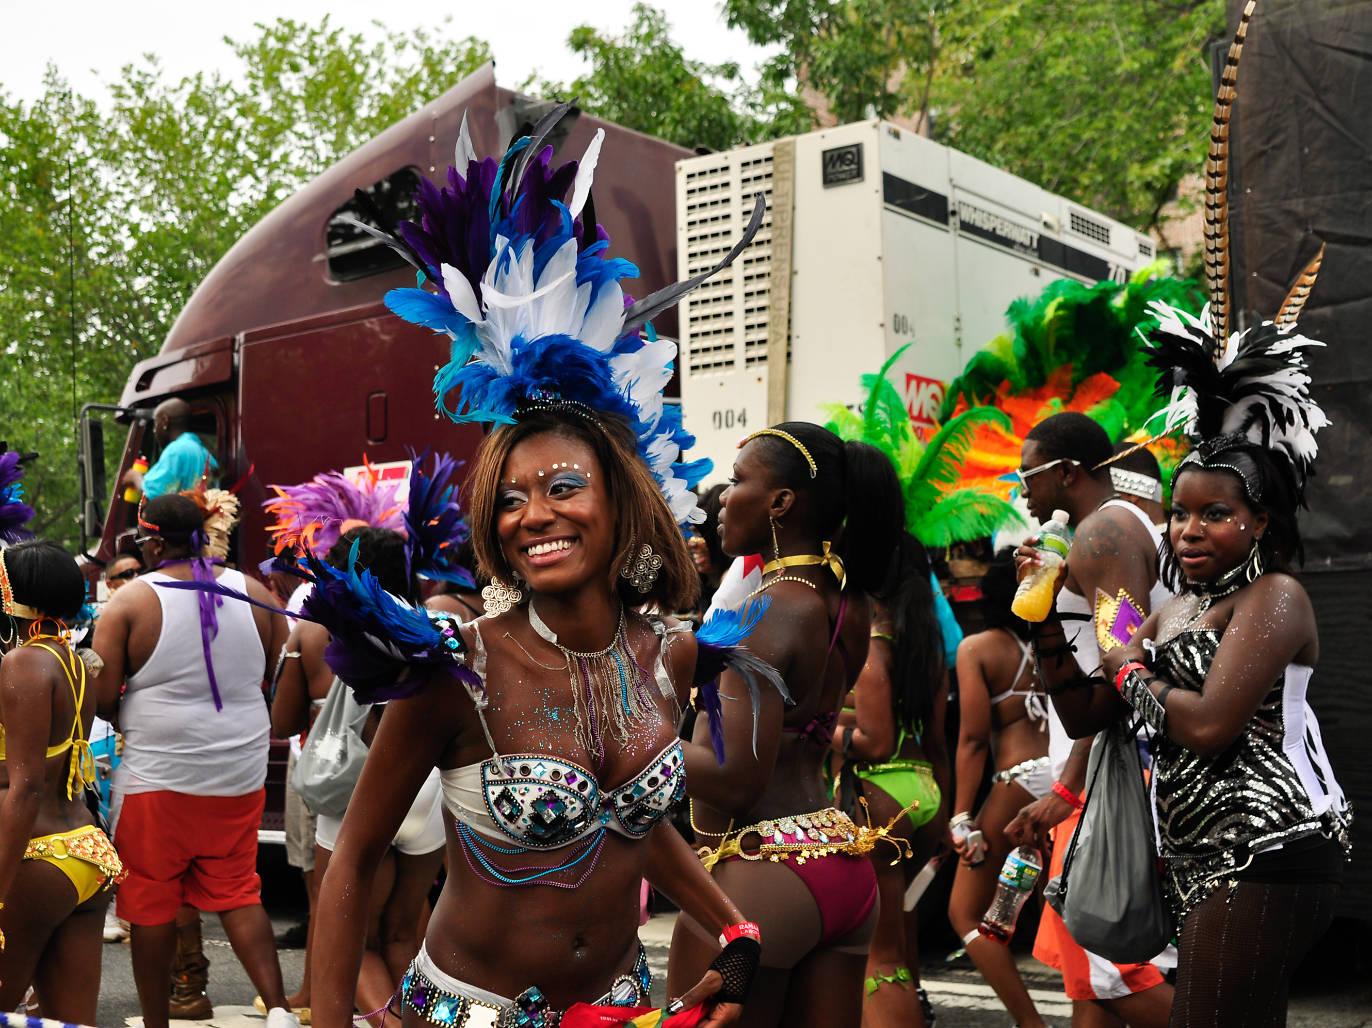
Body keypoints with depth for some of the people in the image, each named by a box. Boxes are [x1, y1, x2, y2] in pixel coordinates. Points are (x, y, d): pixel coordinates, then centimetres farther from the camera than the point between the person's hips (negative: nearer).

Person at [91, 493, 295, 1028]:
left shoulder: (128, 603, -9)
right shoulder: (252, 592, 2)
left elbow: (101, 699, -10)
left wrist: (136, 711, 11)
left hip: (157, 778, -4)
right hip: (240, 775, 4)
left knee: (152, 903, 10)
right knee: (238, 893, 14)